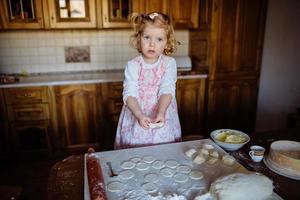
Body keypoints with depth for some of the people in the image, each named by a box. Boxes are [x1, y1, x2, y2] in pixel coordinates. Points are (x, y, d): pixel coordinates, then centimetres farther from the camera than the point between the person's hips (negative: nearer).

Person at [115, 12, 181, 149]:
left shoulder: (169, 63, -5)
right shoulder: (132, 65, -7)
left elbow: (167, 90, -15)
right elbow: (130, 94, -15)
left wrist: (161, 113, -31)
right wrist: (139, 115, -31)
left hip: (162, 120, 1)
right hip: (136, 117, 0)